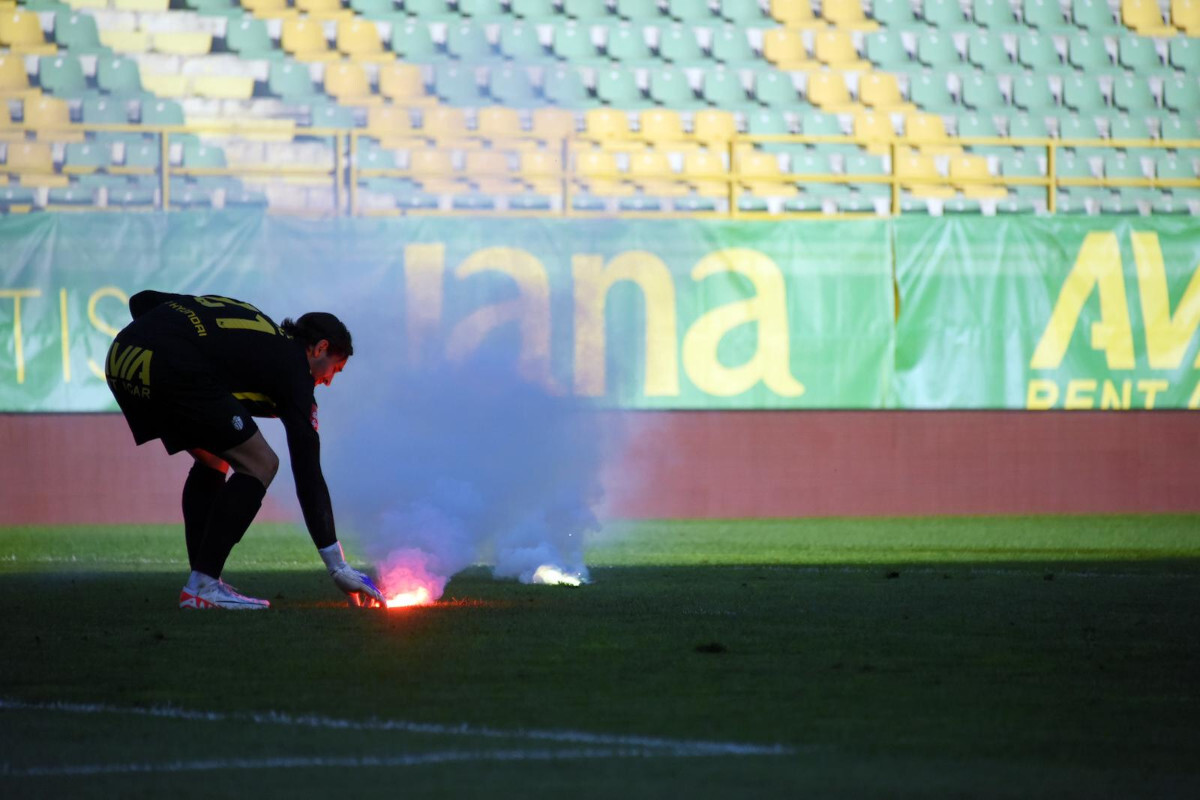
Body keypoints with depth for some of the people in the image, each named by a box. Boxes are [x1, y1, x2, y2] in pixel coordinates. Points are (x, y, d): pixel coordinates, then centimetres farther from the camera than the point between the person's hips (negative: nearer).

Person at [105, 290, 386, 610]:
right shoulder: (294, 371, 12)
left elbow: (142, 301, 28)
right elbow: (308, 473, 10)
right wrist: (339, 567, 12)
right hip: (172, 372, -8)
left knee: (213, 461, 25)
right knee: (259, 466, 5)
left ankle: (203, 582, 20)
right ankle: (202, 586, 0)